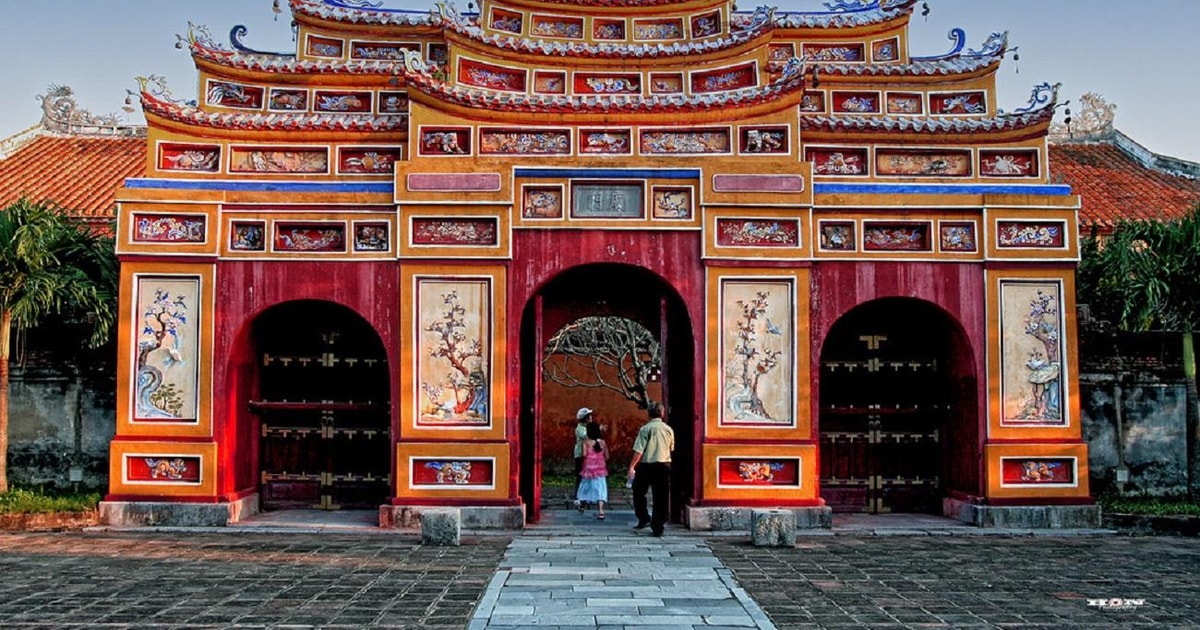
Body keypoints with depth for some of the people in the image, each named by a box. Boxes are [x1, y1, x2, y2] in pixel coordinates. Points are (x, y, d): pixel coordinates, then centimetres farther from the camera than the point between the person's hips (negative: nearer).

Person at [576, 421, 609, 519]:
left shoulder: (586, 442, -7)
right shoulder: (602, 442, 0)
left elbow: (584, 454, -18)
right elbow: (607, 457, 3)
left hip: (589, 468, -1)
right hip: (600, 469, 1)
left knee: (587, 486, 19)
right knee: (599, 489, -2)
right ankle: (600, 511, -12)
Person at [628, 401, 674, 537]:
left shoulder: (645, 429, -9)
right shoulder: (669, 429, 2)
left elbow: (639, 450, -14)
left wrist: (632, 466, -9)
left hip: (646, 466, -3)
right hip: (664, 465, 3)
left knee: (639, 493, 18)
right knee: (661, 497, 6)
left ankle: (644, 518, 15)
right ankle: (658, 527, 6)